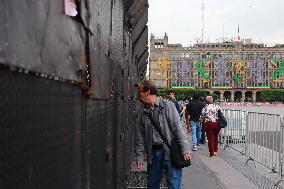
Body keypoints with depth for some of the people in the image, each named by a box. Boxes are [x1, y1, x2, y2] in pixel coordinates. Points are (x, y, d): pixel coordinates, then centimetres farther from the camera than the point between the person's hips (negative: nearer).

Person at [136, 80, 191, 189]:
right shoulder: (145, 112, 11)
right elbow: (141, 136, 14)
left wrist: (185, 150, -13)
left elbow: (178, 128, -9)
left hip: (170, 151, -5)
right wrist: (140, 157, 11)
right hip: (153, 152, 5)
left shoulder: (167, 105, -5)